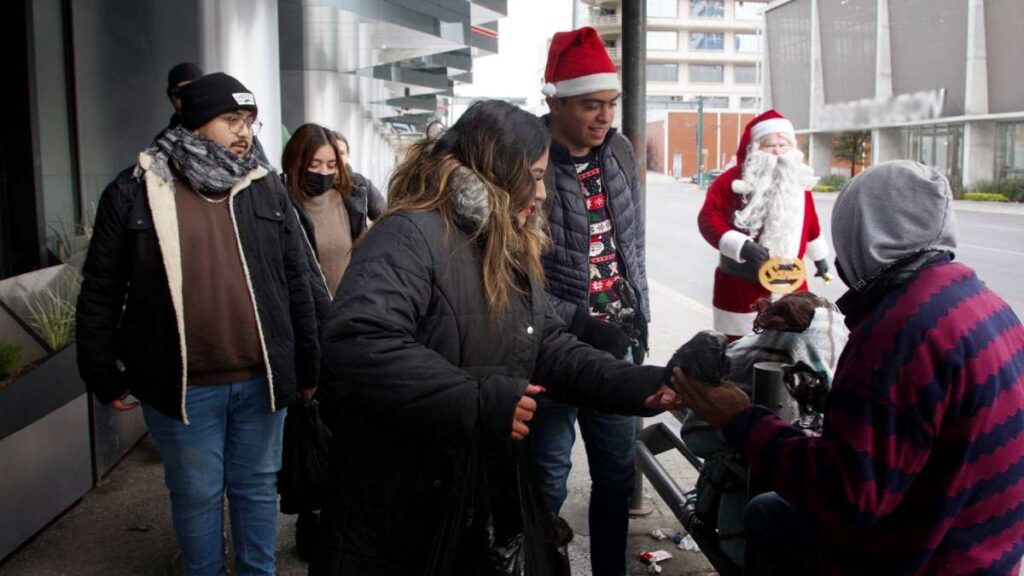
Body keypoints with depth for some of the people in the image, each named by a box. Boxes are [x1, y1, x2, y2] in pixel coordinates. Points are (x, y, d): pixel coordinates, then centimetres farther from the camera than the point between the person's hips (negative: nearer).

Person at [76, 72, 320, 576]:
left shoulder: (267, 190, 6)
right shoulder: (134, 191, -3)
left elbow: (295, 284, 9)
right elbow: (100, 292, 1)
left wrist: (307, 364, 10)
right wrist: (102, 375, 1)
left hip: (261, 380, 3)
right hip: (181, 386, -2)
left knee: (257, 487, 16)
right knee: (196, 495, 12)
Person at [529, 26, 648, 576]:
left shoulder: (618, 150, 6)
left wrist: (639, 323, 14)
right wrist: (580, 326, -15)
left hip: (618, 346, 6)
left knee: (618, 477, 17)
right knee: (546, 485, 7)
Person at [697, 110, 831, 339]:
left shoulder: (798, 180, 9)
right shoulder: (734, 180, -8)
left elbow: (810, 223, 21)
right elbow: (708, 218, -16)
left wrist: (819, 257, 30)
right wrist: (742, 246, -28)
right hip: (742, 288, -4)